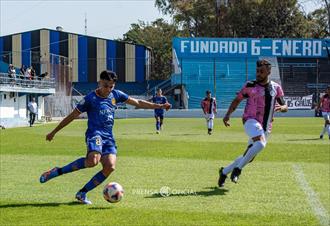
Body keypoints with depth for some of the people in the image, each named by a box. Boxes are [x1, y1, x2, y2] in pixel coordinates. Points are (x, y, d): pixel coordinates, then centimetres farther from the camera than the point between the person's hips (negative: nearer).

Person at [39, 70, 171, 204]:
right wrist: (54, 132, 5)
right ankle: (57, 172, -21)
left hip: (108, 137, 6)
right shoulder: (90, 98, -2)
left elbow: (137, 103, 19)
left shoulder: (116, 95, 12)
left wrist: (159, 106, 16)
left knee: (110, 166, -17)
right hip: (94, 133, -6)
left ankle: (82, 193, -7)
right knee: (93, 160, -34)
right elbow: (72, 116, 2)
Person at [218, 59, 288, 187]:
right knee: (260, 144, -34)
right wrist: (228, 114, -8)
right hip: (251, 121, -5)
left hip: (265, 127, 5)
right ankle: (238, 169, -21)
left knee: (249, 157, 8)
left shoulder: (276, 88, 8)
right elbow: (237, 100, 6)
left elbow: (285, 107, 9)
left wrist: (281, 107, -15)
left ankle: (224, 171, 29)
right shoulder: (250, 86, -1)